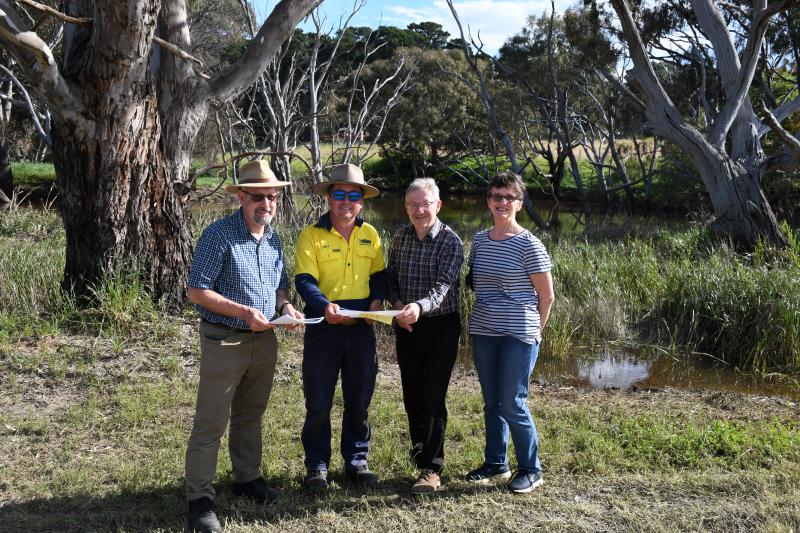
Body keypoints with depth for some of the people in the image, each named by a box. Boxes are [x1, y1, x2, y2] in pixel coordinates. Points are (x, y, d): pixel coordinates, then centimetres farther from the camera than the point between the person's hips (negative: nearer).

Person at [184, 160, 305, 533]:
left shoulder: (274, 240, 7)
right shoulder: (218, 235, -15)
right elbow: (197, 291, -17)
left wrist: (285, 306, -4)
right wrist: (244, 312, -24)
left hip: (264, 341, 7)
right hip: (224, 341, -6)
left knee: (250, 415, 19)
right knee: (211, 423, -1)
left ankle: (247, 477, 35)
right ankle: (199, 498, 9)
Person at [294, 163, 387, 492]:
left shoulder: (370, 235, 8)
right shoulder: (312, 234, -5)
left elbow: (379, 273, 14)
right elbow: (304, 280, -11)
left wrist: (378, 299, -6)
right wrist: (324, 305, -29)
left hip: (361, 328, 3)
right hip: (323, 328, -3)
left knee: (359, 401, 12)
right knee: (318, 403, 4)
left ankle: (356, 460, 27)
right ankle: (316, 464, 19)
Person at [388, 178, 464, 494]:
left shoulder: (450, 241, -11)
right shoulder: (400, 238, 5)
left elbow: (443, 285, -23)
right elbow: (391, 276, 12)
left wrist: (419, 306, -41)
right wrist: (397, 303, -8)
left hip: (441, 326, -5)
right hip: (406, 326, 5)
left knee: (433, 397, -5)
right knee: (411, 396, 12)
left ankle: (432, 468, 1)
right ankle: (421, 452, 29)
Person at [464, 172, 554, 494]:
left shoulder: (528, 245, -10)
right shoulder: (480, 240, 7)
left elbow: (546, 295, -5)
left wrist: (534, 330, 2)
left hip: (518, 335, -6)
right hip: (483, 333, 6)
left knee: (512, 404, -2)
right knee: (492, 403, 13)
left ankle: (531, 470, 13)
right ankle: (495, 464, 27)